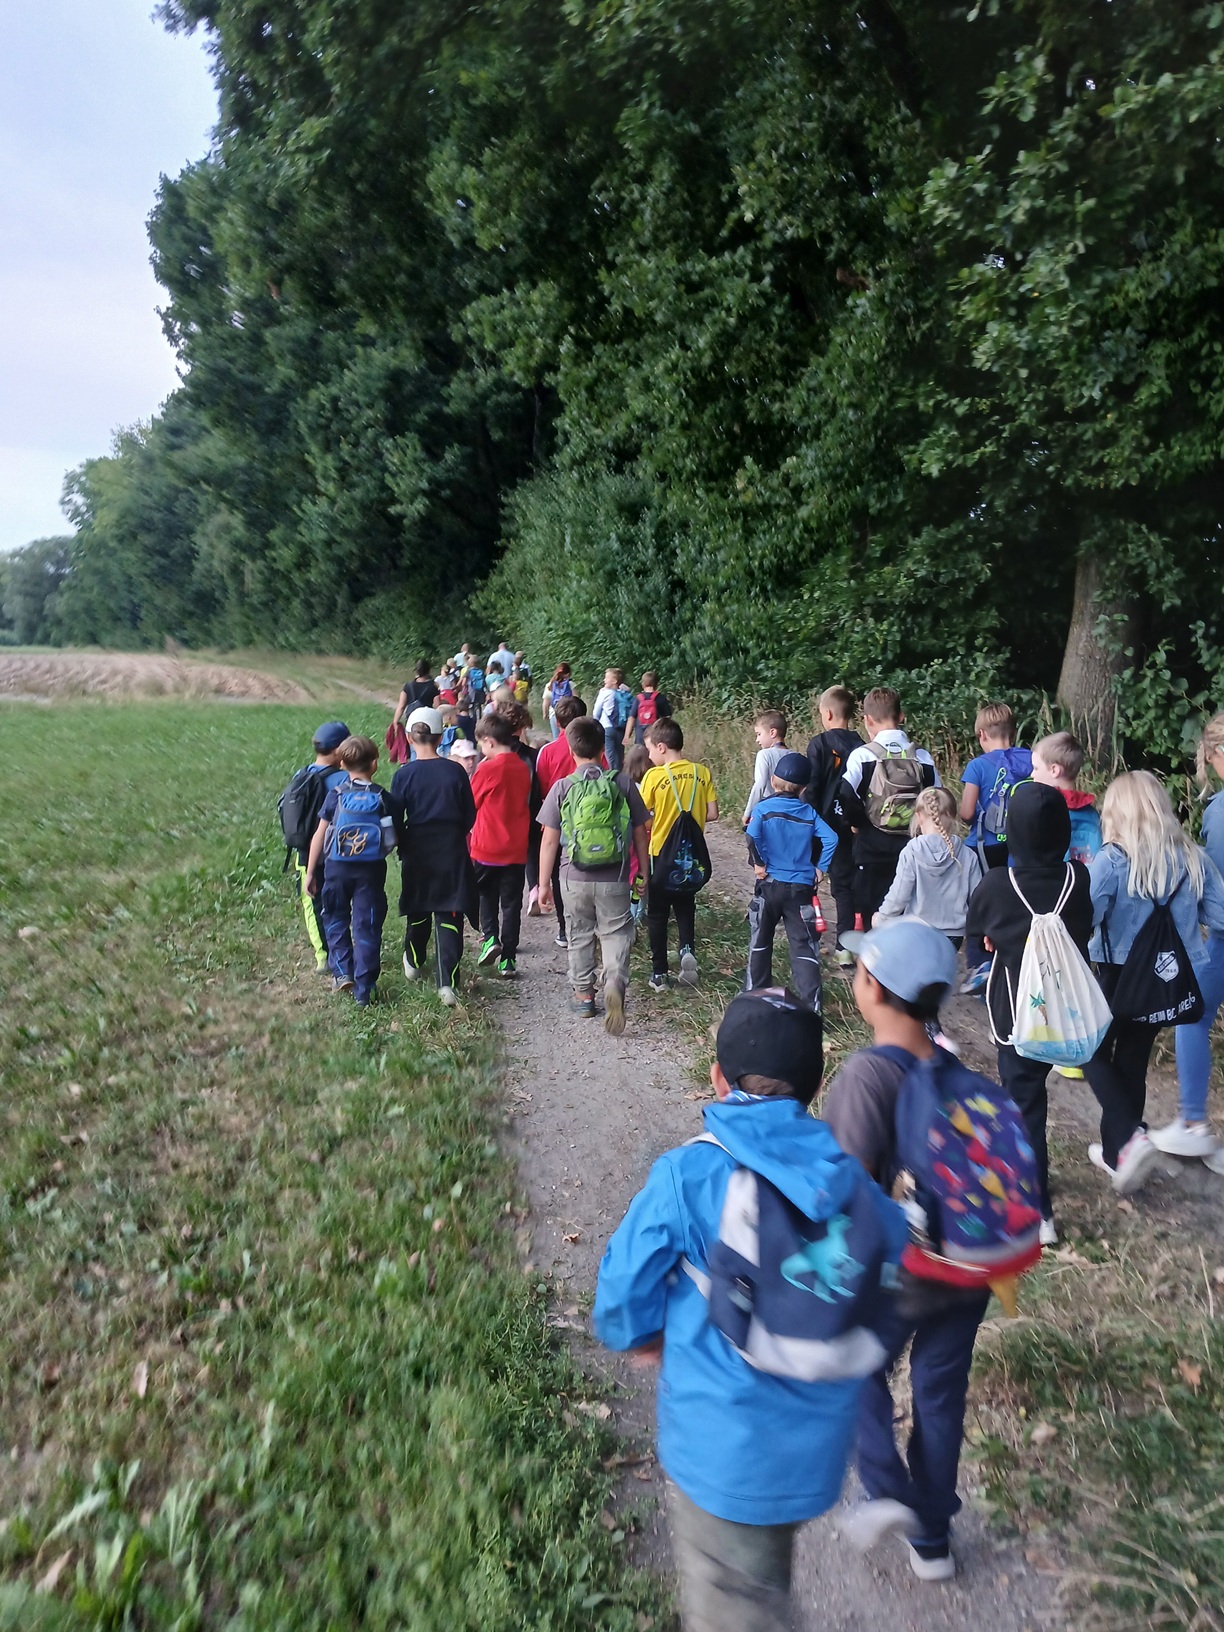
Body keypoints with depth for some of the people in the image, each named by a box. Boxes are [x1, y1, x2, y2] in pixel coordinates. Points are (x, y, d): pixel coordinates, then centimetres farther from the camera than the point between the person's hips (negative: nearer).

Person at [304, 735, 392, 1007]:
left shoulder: (337, 794, -3)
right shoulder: (381, 796, -3)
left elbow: (319, 835, -3)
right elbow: (391, 838, -5)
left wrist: (310, 872, 3)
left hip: (337, 866, 0)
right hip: (371, 869, 0)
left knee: (336, 919, 21)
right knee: (367, 926, 6)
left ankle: (342, 971, 10)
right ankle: (363, 990, 7)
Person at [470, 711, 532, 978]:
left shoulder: (487, 769, -13)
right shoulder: (523, 769, 1)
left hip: (487, 848, -3)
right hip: (516, 849, 3)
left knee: (486, 894, 21)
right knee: (511, 905, 9)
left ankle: (490, 937, 4)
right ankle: (508, 960, 10)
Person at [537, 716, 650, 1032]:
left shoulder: (562, 788, -6)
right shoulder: (623, 783, -4)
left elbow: (550, 841, -4)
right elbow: (640, 834, 1)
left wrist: (544, 883, 4)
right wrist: (644, 873, 12)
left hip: (575, 879, 0)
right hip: (615, 879, 0)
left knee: (580, 936, 16)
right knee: (616, 934, 9)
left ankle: (584, 996, 27)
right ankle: (615, 984, -15)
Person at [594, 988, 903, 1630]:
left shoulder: (685, 1174, -23)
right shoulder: (853, 1179, -11)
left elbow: (625, 1290, -14)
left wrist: (640, 1336, 8)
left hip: (723, 1444, -4)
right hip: (819, 1444, 4)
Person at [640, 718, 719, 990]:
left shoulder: (654, 776, -14)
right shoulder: (702, 773, -4)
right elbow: (712, 814, -2)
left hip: (662, 853, -3)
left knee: (657, 914, 10)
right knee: (685, 908, 21)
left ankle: (659, 973, 15)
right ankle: (688, 950, -4)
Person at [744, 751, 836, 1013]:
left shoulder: (764, 808, -5)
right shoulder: (809, 813, 2)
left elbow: (752, 836, -22)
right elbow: (830, 839, -10)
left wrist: (758, 863, -9)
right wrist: (820, 868, 0)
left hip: (769, 884, -1)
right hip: (801, 888, 1)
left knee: (760, 942, 16)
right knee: (804, 947, 3)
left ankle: (755, 993, 26)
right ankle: (811, 1006, -3)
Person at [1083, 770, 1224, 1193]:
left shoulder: (1112, 859, -19)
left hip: (1123, 978, -5)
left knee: (1095, 1053, 15)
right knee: (1133, 1061, 18)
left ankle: (1129, 1139, -4)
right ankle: (1115, 1151, 29)